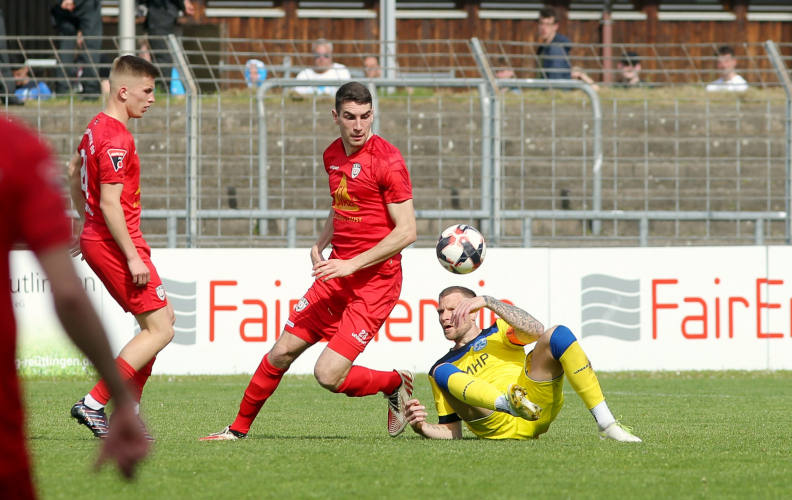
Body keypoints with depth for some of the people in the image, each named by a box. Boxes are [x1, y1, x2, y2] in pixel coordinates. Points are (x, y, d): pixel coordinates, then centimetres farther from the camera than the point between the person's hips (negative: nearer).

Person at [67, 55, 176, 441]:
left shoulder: (98, 127, 12)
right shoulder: (116, 139, -19)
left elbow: (73, 170, 28)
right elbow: (110, 203, -24)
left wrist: (86, 223, 36)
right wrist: (133, 257, -22)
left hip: (96, 237, 10)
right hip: (115, 243, -10)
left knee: (160, 319, 15)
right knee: (160, 330, -9)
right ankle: (94, 404, -12)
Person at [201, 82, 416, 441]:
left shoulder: (387, 161, -15)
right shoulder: (333, 155, 9)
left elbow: (406, 232, -17)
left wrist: (351, 264, -19)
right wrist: (321, 244, 10)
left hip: (375, 280, -7)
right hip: (338, 272, 7)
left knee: (329, 375, -14)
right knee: (282, 353, 6)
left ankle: (396, 384, 12)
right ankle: (239, 428, 22)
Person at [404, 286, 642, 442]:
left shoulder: (498, 333, 24)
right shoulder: (445, 367, 27)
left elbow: (535, 330, -1)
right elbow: (452, 432, 19)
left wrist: (488, 301, -7)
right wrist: (421, 427, -2)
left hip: (539, 402, 0)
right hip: (499, 426, 0)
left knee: (557, 334, -17)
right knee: (441, 373, -17)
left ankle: (606, 425, -24)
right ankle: (508, 402, -44)